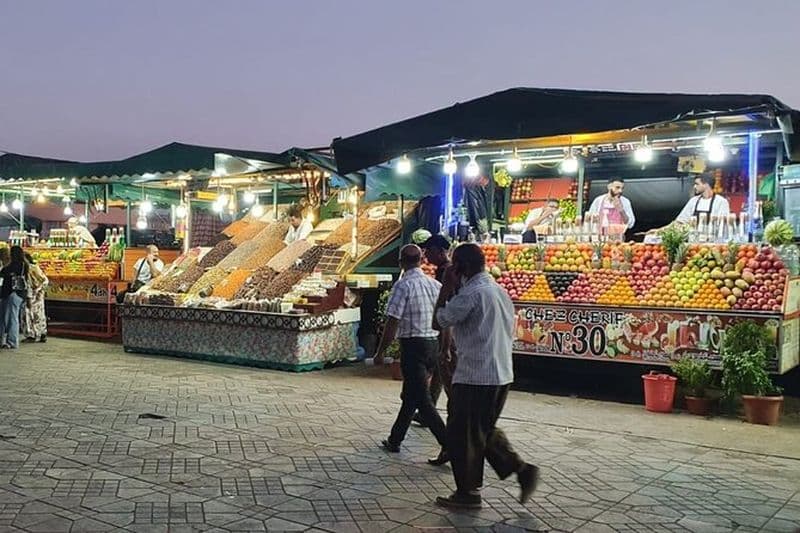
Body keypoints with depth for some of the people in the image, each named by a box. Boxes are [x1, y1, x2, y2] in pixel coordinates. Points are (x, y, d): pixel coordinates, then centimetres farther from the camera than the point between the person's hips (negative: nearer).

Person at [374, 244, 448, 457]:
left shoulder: (403, 285, -13)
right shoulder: (436, 285, 7)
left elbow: (392, 322, -15)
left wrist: (380, 352, -6)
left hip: (413, 346, -8)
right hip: (433, 344, 8)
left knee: (422, 400, -4)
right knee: (410, 395, 18)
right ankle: (394, 440, 29)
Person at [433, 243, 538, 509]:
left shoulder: (472, 293, -17)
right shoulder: (500, 290, 12)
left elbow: (438, 322, -11)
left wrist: (447, 288, -4)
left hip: (474, 377, -9)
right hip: (501, 375, 9)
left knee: (462, 435, 5)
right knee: (484, 431, 21)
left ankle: (467, 492, 15)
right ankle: (522, 470, 13)